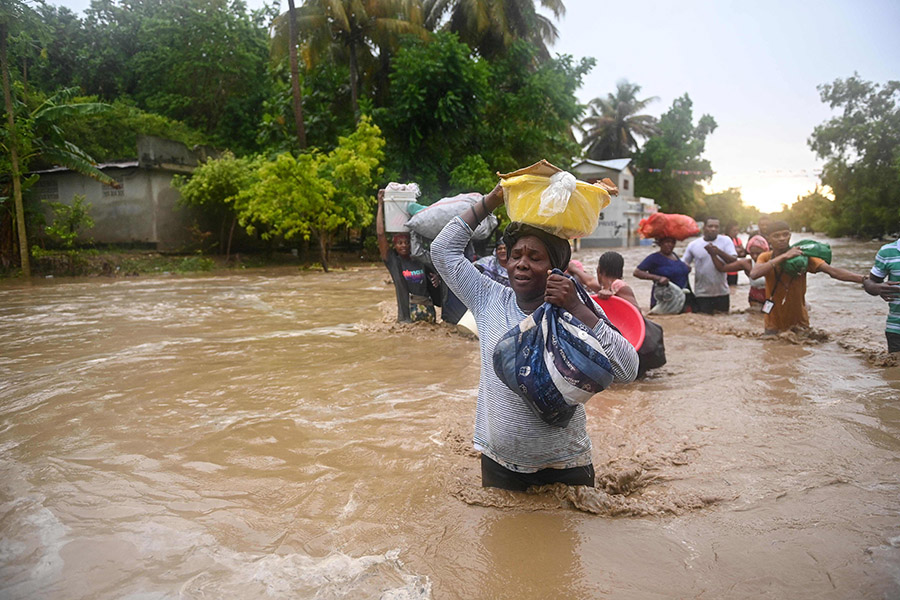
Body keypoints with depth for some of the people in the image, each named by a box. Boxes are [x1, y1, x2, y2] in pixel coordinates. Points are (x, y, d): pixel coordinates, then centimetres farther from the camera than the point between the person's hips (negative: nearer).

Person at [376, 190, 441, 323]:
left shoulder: (419, 262, 11)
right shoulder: (393, 261, 1)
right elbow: (380, 234, -5)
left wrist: (436, 278, 1)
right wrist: (380, 205, 0)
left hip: (428, 307, 4)